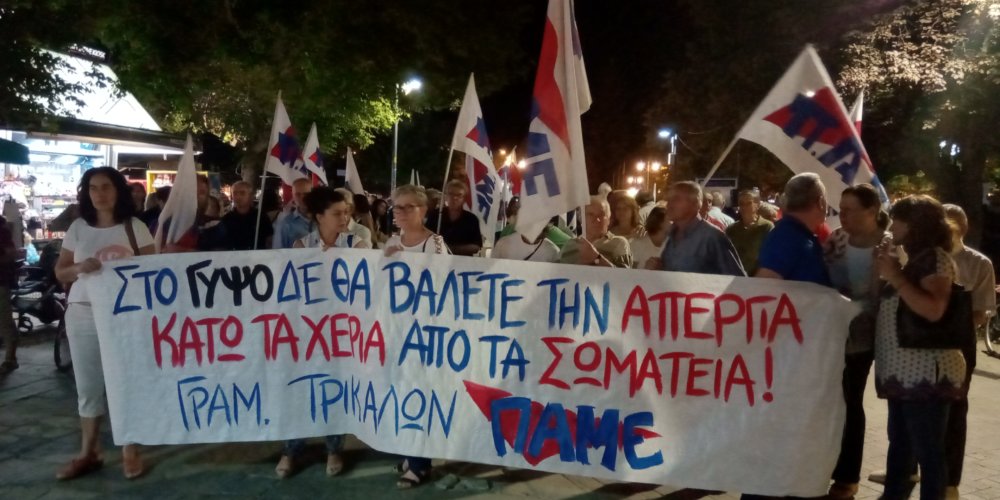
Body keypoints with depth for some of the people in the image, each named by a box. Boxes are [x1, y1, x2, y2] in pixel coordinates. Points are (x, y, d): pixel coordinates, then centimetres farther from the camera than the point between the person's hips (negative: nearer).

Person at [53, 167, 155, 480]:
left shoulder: (135, 227, 0)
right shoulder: (78, 228, 7)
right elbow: (60, 272, 7)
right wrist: (79, 268, -13)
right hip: (83, 314, 3)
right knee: (87, 385, 9)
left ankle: (130, 451, 13)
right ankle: (88, 452, 21)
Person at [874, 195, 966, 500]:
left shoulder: (935, 258, -11)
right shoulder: (915, 259, 18)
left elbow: (934, 310, -24)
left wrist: (895, 278, -20)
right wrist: (890, 273, 10)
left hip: (927, 372, -10)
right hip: (905, 371, 10)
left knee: (927, 451, -3)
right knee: (899, 445, 18)